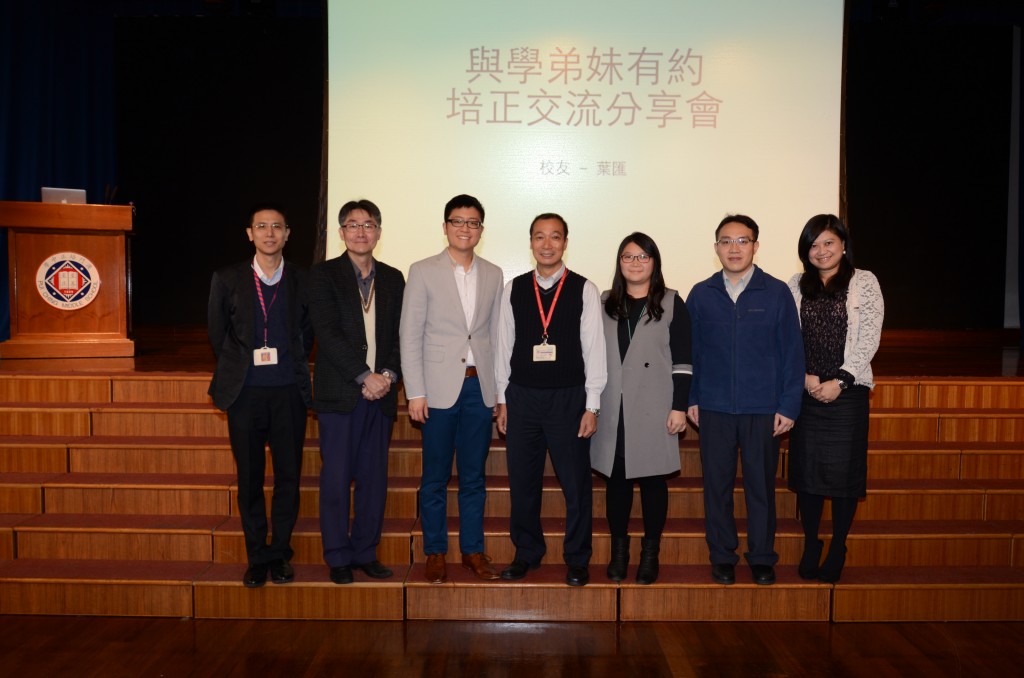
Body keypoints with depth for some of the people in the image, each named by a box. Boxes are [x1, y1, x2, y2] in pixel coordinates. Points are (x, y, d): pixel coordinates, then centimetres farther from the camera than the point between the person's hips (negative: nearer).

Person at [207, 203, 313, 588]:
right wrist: (239, 369, 13)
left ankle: (279, 553, 17)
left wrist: (291, 366, 11)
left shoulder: (303, 281, 3)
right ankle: (256, 557, 17)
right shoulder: (227, 280, 3)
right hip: (245, 393, 0)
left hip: (289, 393, 0)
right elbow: (217, 335, 12)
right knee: (250, 480, 6)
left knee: (288, 477, 3)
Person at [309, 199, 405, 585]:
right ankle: (338, 557, 12)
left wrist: (389, 374, -7)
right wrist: (365, 377, -15)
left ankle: (365, 552, 19)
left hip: (381, 394, 4)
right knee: (336, 478, 1)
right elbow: (328, 334, -9)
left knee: (374, 478, 7)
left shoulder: (392, 279, 13)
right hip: (339, 393, -3)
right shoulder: (323, 275, 1)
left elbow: (401, 335, 10)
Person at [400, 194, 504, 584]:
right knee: (435, 478, 5)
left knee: (473, 476, 10)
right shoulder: (423, 272, 0)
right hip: (440, 388, -3)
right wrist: (415, 393, -8)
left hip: (480, 387, 3)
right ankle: (435, 553, 17)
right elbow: (410, 336, -2)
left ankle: (472, 551, 21)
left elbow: (495, 334, 11)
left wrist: (499, 390, 6)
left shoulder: (493, 275, 10)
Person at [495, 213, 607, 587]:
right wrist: (502, 399, 6)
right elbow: (504, 346, 8)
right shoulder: (513, 289, 5)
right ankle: (526, 553, 27)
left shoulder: (585, 290, -2)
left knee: (576, 483, 4)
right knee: (522, 482, 10)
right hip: (521, 397, 2)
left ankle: (577, 559, 21)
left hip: (568, 398, -2)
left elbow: (594, 349, -2)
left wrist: (592, 406, -5)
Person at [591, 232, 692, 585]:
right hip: (613, 408, 3)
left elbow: (682, 361, -1)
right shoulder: (605, 303, 10)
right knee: (616, 478, 5)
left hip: (653, 408, -2)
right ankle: (619, 551, 17)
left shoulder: (671, 303, 2)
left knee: (652, 478, 3)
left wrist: (679, 407, -6)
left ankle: (650, 553, 15)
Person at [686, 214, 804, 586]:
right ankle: (722, 556, 23)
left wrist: (788, 405, -4)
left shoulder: (777, 292, -1)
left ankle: (762, 558, 23)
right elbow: (690, 350, 7)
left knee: (761, 486, 8)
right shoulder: (701, 294, 3)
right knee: (717, 485, 8)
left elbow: (792, 353, -1)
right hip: (714, 409, 1)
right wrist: (690, 398, 3)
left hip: (763, 410, -1)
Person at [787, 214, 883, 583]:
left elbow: (868, 339, -5)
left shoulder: (864, 283, 0)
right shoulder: (796, 286, 8)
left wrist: (839, 381, -12)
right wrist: (802, 377, -9)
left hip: (847, 390, -2)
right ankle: (810, 546, 19)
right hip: (806, 392, 2)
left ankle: (837, 549, 15)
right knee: (806, 469, 6)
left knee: (844, 469, 1)